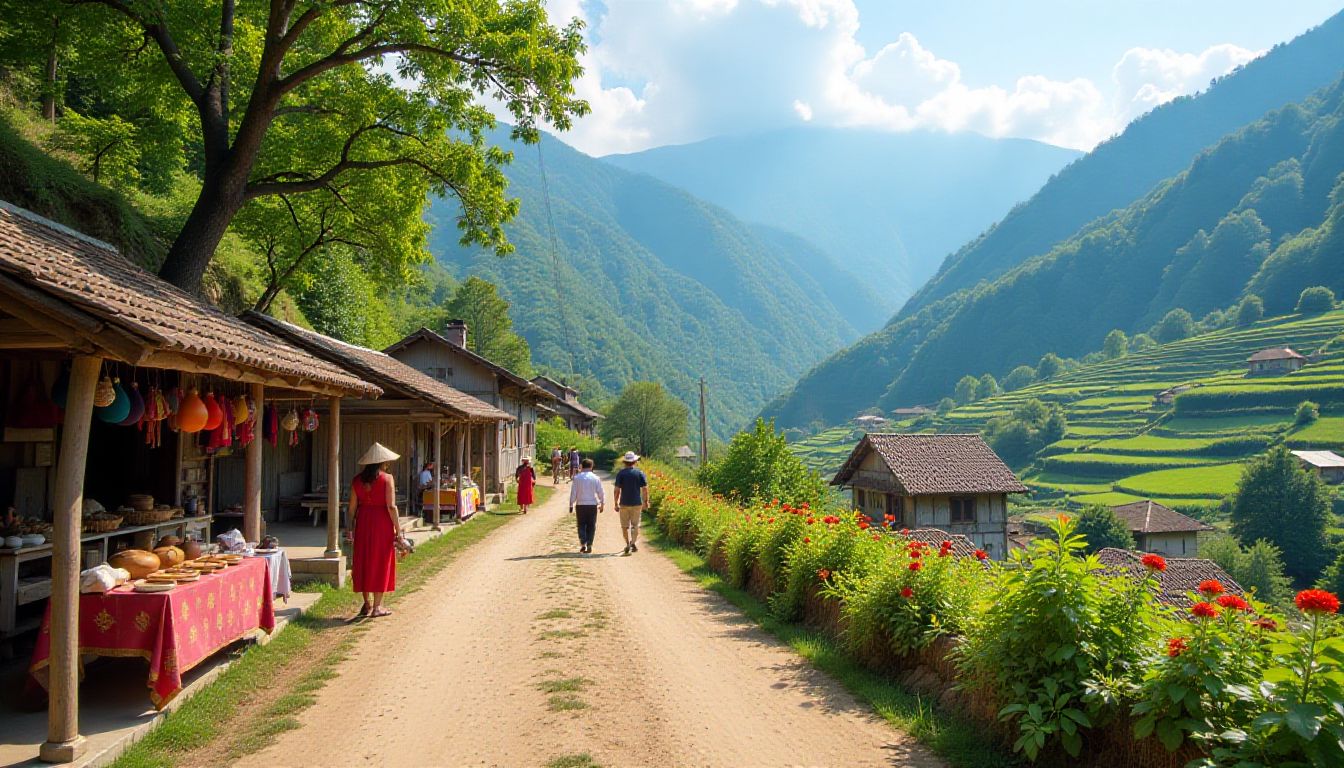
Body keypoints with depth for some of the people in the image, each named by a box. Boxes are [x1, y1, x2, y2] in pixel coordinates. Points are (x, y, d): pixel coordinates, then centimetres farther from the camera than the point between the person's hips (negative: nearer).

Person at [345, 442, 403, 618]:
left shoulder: (357, 479, 3)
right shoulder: (387, 478, -10)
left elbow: (352, 507, 4)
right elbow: (391, 506, -14)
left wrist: (350, 529, 13)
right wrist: (398, 530, -9)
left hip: (363, 522, 4)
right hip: (382, 523, -4)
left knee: (364, 561, 14)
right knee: (381, 562, 5)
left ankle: (367, 604, 19)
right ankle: (377, 606, 7)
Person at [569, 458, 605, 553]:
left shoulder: (577, 477, -3)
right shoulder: (595, 478, -2)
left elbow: (573, 493, -2)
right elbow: (601, 493, 2)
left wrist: (571, 506, 4)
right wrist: (602, 504, 14)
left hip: (580, 505, 0)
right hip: (592, 505, 0)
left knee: (581, 525, 11)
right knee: (591, 526, 9)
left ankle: (583, 543, -5)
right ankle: (589, 545, 7)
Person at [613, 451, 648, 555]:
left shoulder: (620, 473, -4)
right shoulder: (640, 473, -1)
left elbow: (617, 490, -6)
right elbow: (645, 489, -2)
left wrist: (616, 503, 2)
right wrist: (646, 501, 8)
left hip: (624, 503, -1)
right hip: (637, 503, 1)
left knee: (625, 526, 11)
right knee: (635, 525, 11)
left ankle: (628, 544, 4)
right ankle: (633, 542, -2)